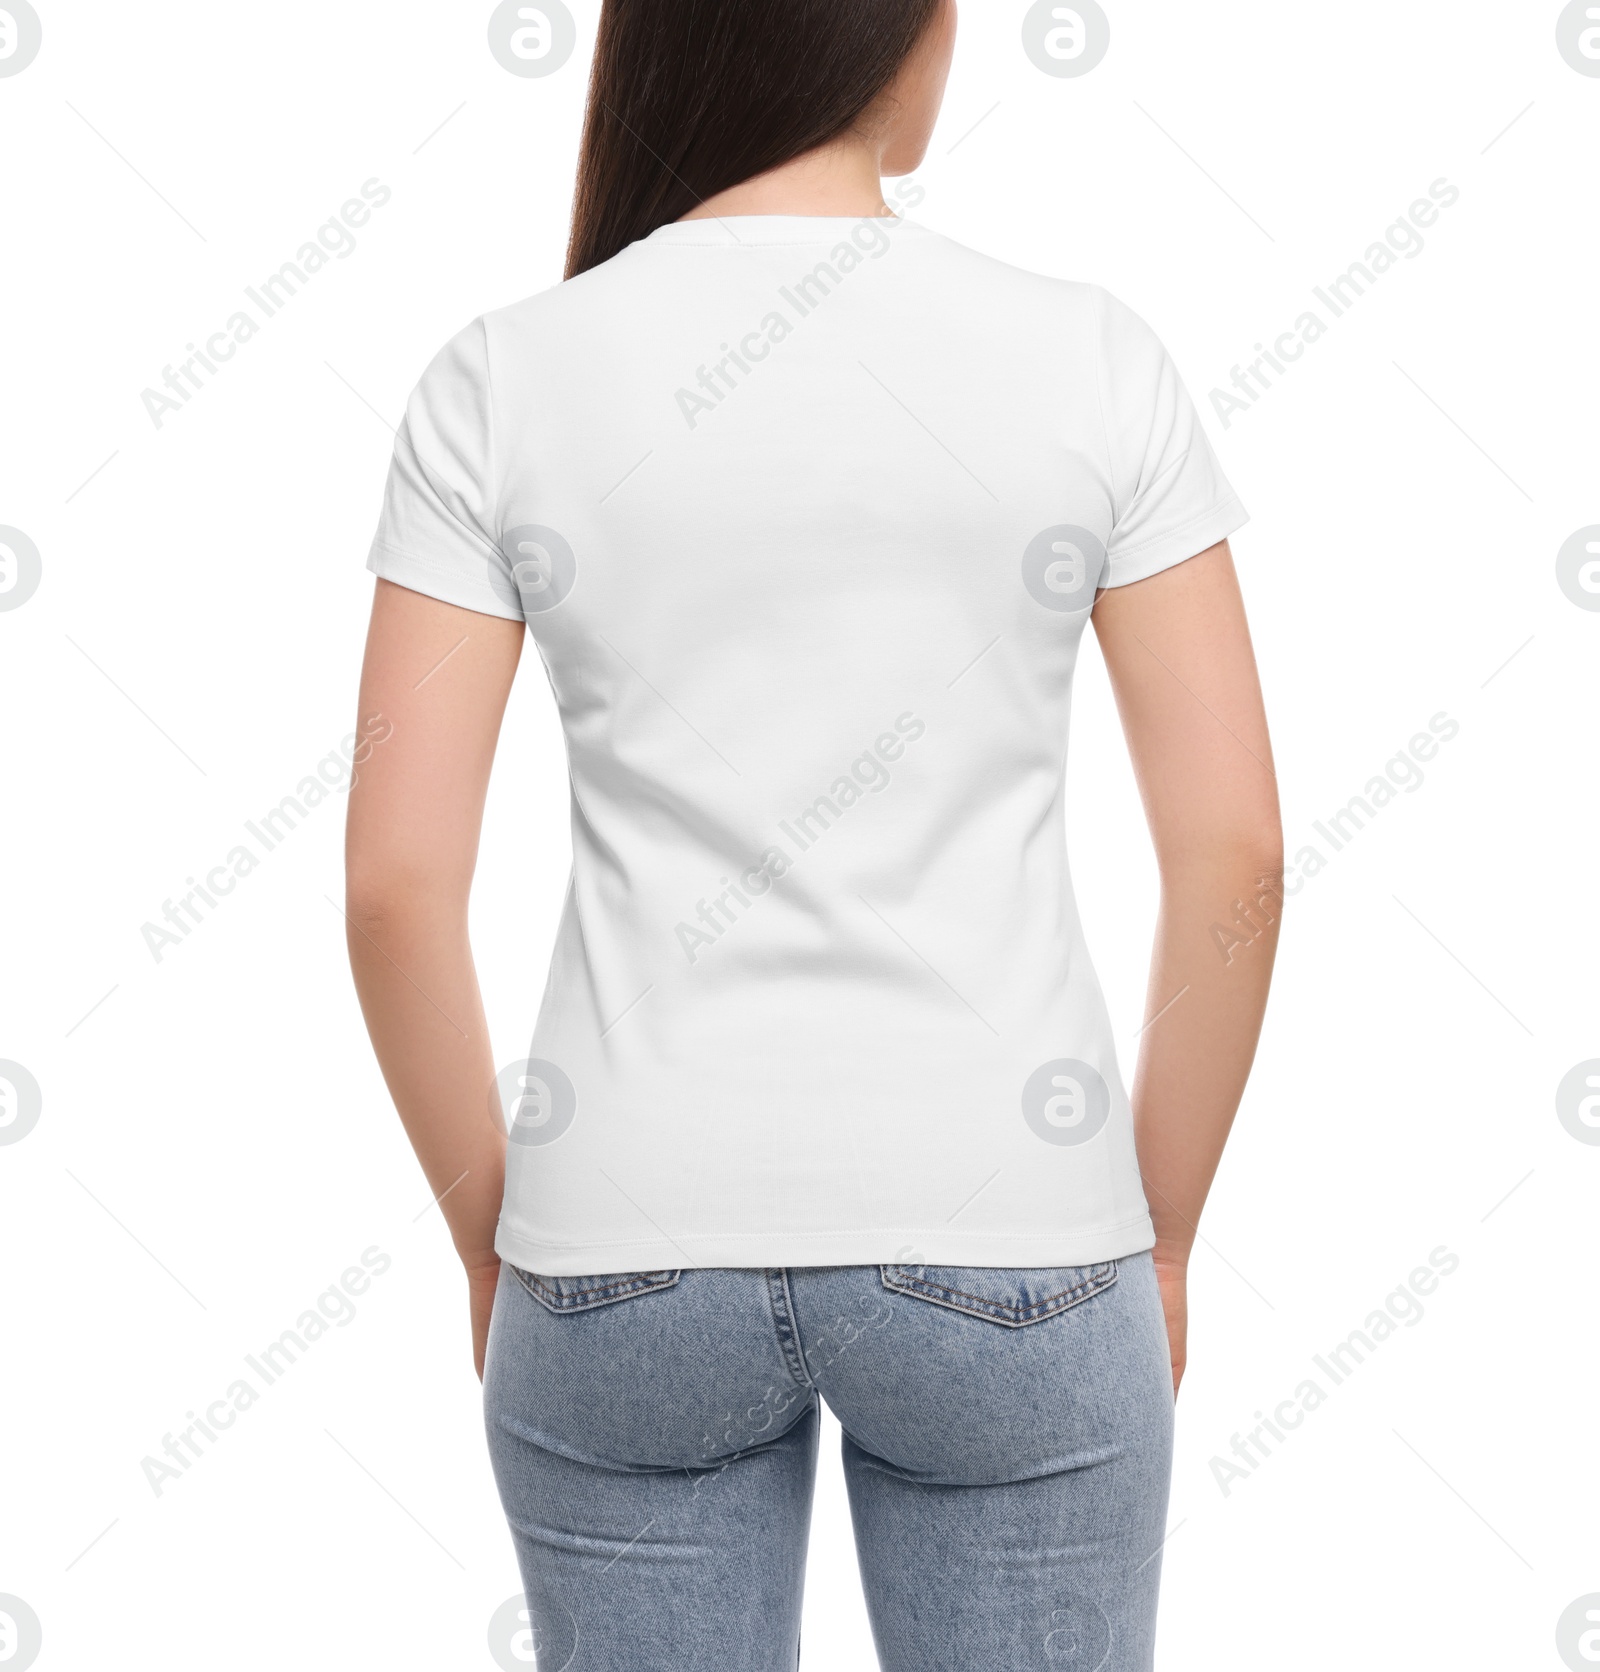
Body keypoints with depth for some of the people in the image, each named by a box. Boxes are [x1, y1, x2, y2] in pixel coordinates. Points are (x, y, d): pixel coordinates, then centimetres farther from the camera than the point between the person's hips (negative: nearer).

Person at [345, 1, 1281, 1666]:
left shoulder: (502, 383, -4)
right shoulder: (1091, 361, -5)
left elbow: (396, 883, -6)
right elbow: (1235, 856, -5)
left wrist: (492, 1235, 8)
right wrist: (1158, 1237, 7)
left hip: (631, 1250, 1)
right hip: (1002, 1244, 0)